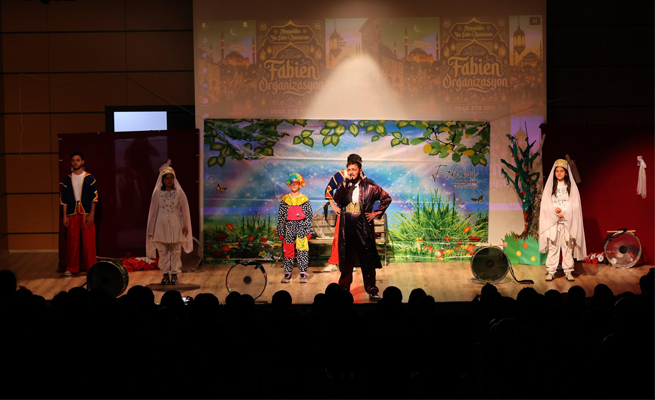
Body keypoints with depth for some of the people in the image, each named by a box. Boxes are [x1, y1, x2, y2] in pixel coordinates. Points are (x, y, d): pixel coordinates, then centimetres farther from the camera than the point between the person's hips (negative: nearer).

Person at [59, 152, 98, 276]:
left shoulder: (89, 178, 2)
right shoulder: (68, 179, 8)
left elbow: (94, 197, 1)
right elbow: (64, 199, 9)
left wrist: (92, 214, -6)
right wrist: (65, 216, 3)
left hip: (87, 214, -2)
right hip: (72, 214, 2)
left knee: (88, 241, -2)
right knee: (72, 241, 1)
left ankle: (89, 266, 9)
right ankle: (71, 268, 7)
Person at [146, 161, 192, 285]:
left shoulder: (179, 193, 1)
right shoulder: (157, 193, 3)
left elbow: (184, 210, 3)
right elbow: (154, 210, 7)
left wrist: (185, 225, -2)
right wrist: (151, 228, 7)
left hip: (175, 226, -1)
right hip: (161, 225, 1)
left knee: (176, 251, 0)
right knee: (163, 251, 2)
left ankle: (174, 274, 5)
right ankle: (165, 274, 8)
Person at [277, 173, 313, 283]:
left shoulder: (304, 199, 4)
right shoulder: (285, 200, 7)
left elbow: (309, 216, 4)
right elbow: (281, 216, 8)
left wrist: (308, 231, -3)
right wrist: (281, 232, 3)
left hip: (301, 227, -1)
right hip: (288, 227, 1)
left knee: (302, 250, -4)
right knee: (288, 250, 1)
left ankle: (303, 274, 1)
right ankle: (288, 273, 8)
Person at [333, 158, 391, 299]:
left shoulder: (369, 186, 1)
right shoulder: (343, 186, 9)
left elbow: (387, 198, 4)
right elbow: (337, 200, -8)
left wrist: (376, 213, 0)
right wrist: (345, 183, -14)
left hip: (364, 227, -3)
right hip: (346, 228, 3)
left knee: (367, 259, -2)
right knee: (346, 259, 10)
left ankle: (371, 289, 4)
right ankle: (344, 287, 21)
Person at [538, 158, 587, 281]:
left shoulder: (571, 186, 7)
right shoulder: (550, 186, 9)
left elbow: (575, 204, 1)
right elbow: (545, 203, 4)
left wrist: (564, 212, -13)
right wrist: (554, 209, -14)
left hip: (568, 220, -1)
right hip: (553, 220, 1)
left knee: (568, 246, -2)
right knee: (553, 245, -2)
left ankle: (568, 271, 2)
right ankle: (551, 271, 0)